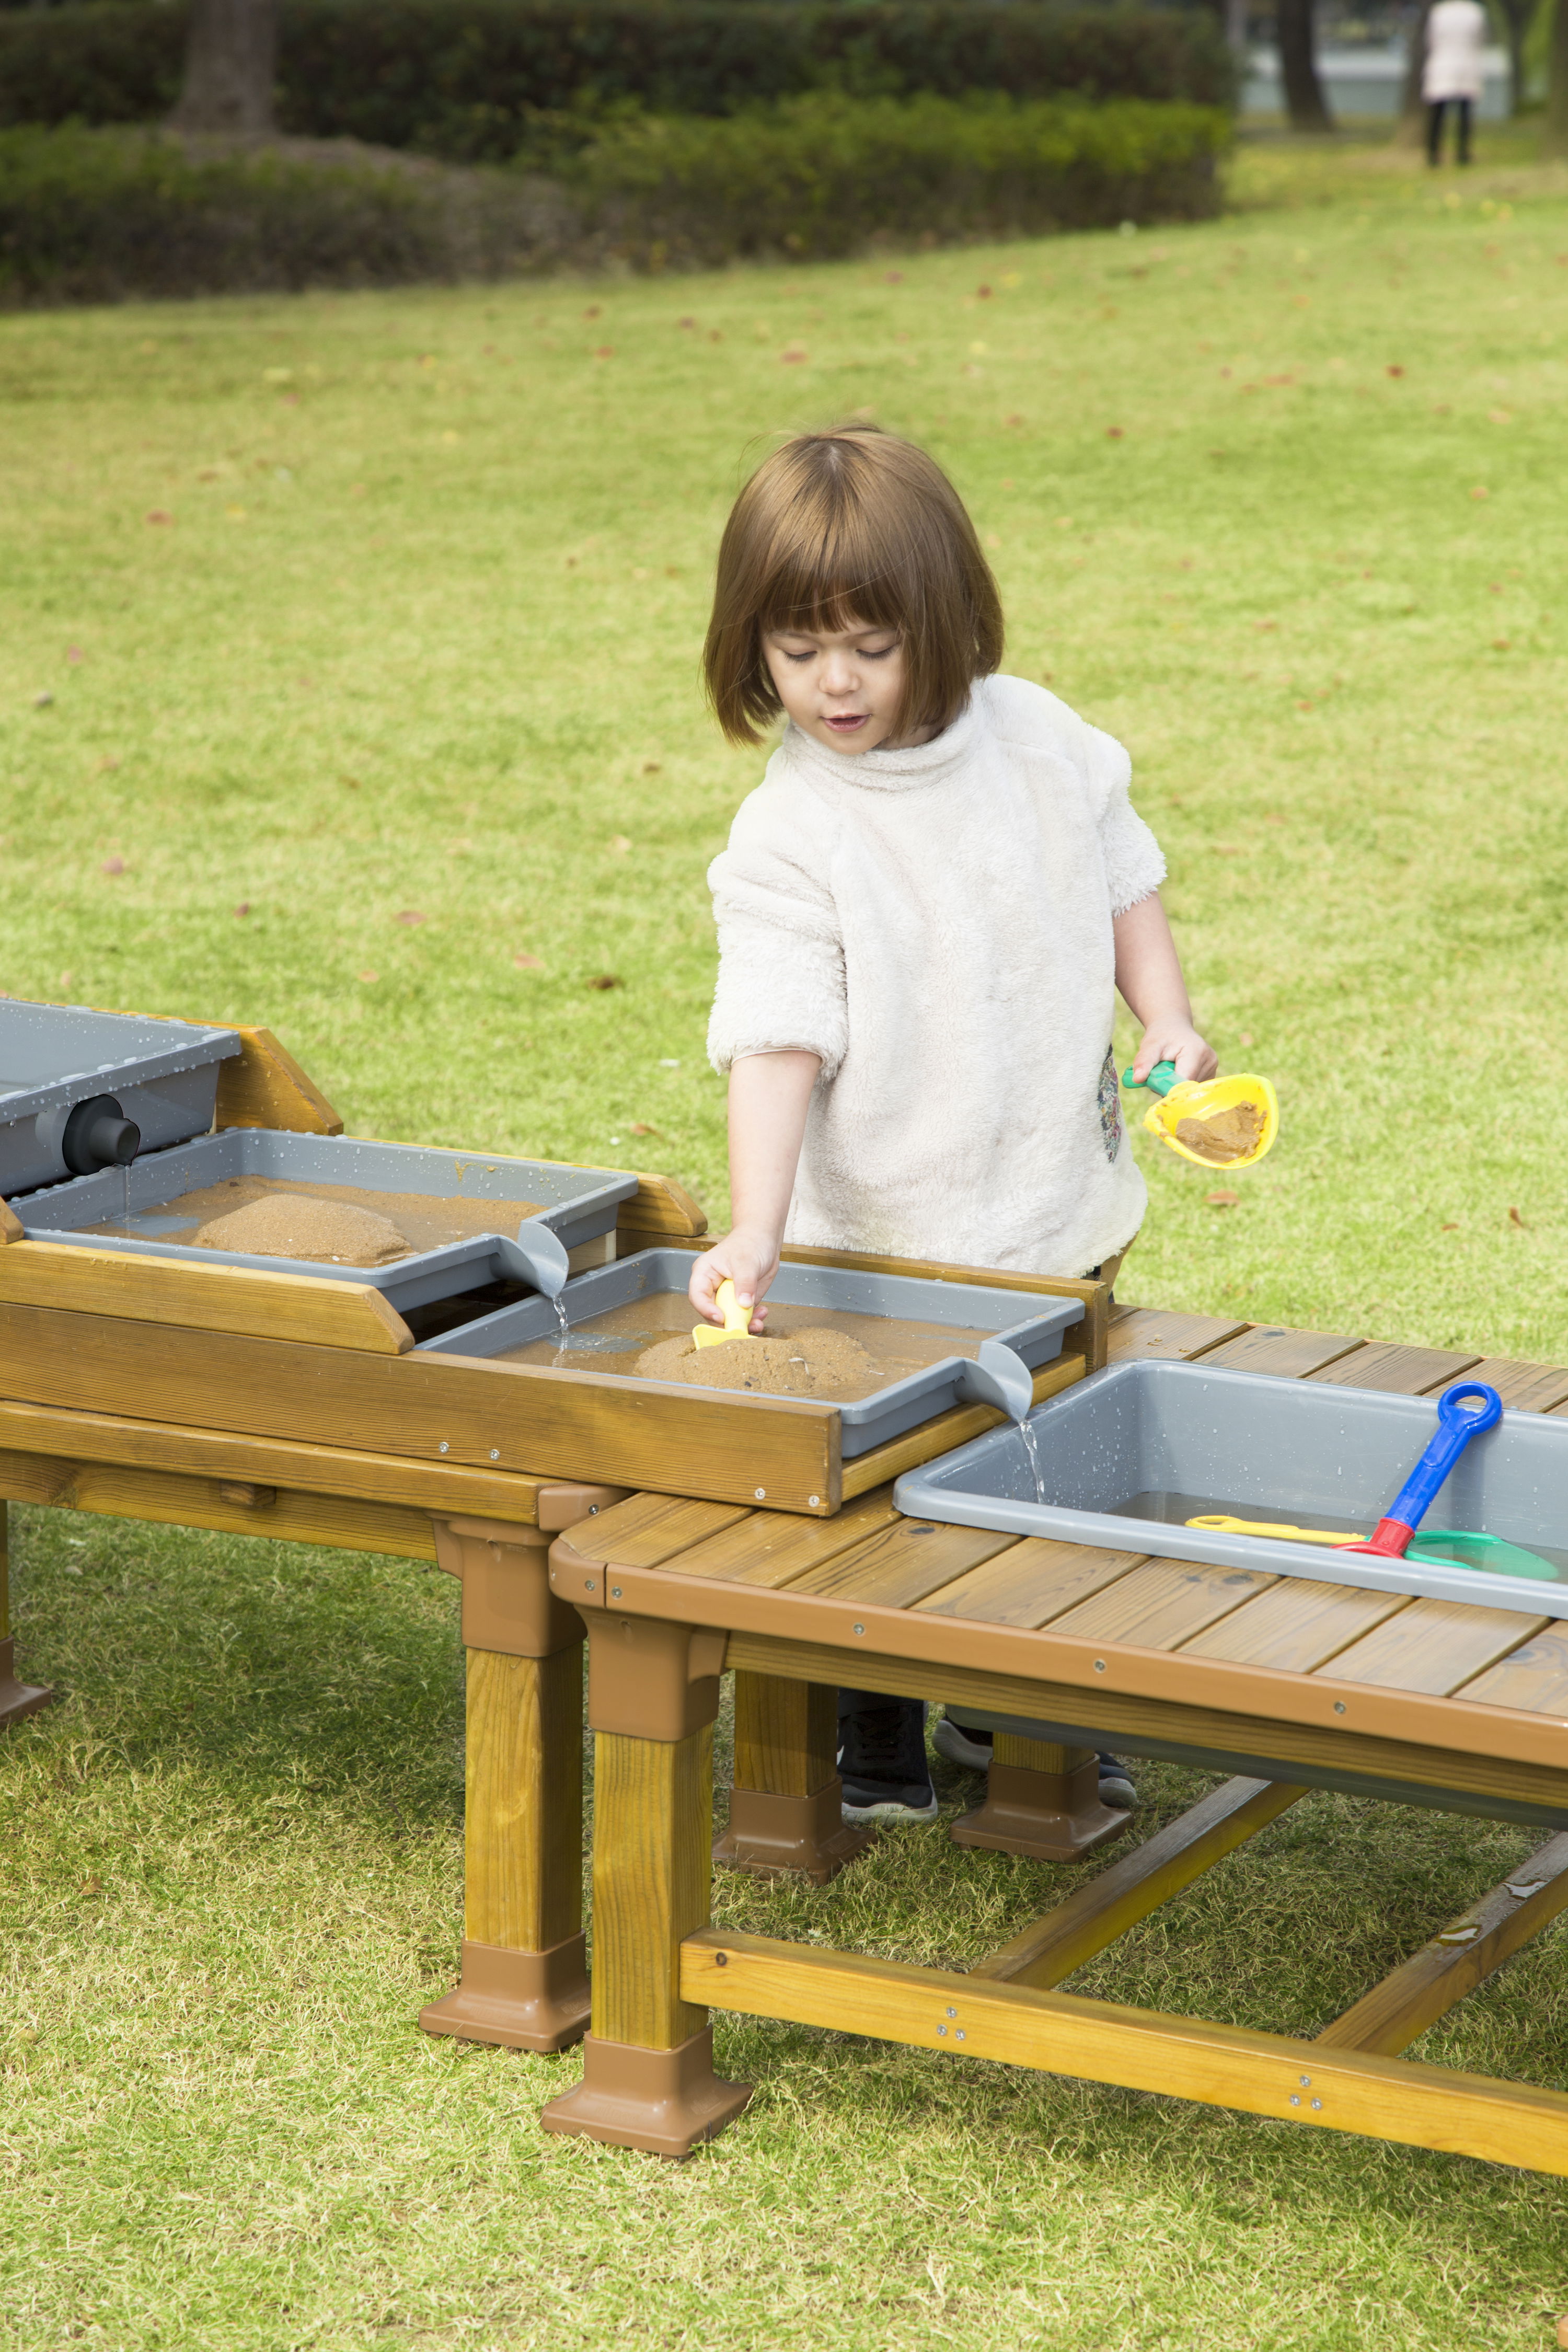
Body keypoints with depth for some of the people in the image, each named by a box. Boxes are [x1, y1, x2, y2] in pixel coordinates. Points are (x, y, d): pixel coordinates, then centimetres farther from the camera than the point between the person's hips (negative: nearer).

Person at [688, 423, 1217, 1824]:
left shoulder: (1037, 742, -4)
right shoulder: (789, 841, -17)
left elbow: (1120, 880, 12)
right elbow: (779, 1043, -25)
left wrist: (1168, 1024, -2)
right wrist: (754, 1238, -36)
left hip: (1060, 1217, 5)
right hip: (881, 1247, -4)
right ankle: (876, 1767, 24)